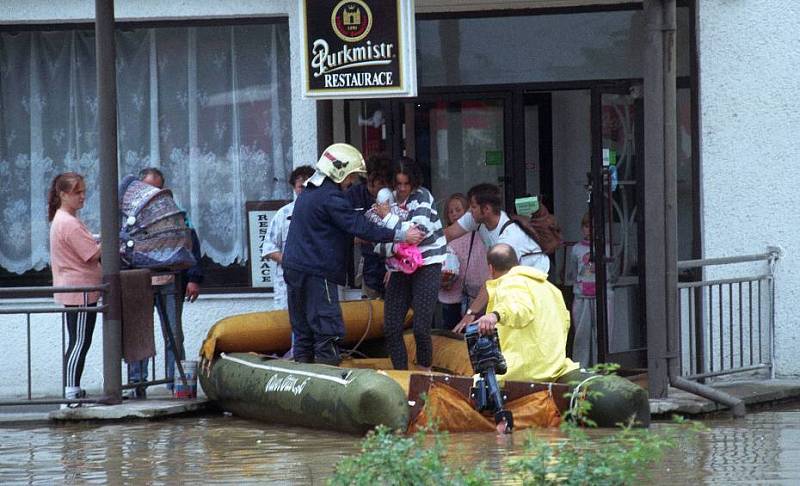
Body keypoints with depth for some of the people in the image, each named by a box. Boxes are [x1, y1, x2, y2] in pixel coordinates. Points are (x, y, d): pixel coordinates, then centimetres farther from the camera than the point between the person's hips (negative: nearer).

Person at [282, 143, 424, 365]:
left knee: (303, 332, 12)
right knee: (327, 331, -10)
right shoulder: (331, 197, -14)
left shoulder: (308, 193, 18)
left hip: (294, 270, 10)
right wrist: (402, 236, -13)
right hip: (317, 273, -10)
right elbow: (361, 228, -17)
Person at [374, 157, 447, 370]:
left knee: (421, 327, -11)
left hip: (427, 266, -5)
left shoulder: (422, 197, -7)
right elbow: (378, 242, 2)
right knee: (391, 327, 0)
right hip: (400, 268, 5)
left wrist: (388, 217, -12)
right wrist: (392, 249, -20)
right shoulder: (387, 200, 5)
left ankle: (425, 374, 7)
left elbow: (418, 231, -19)